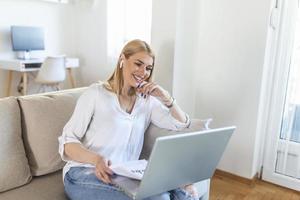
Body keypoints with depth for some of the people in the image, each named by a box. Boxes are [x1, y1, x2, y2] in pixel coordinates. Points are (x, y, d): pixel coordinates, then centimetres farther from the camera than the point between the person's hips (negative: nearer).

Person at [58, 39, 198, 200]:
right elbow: (67, 141, -4)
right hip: (85, 174, -4)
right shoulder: (96, 93, -1)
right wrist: (97, 159, -24)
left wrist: (165, 97, -4)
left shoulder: (147, 101, 13)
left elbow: (182, 124, 12)